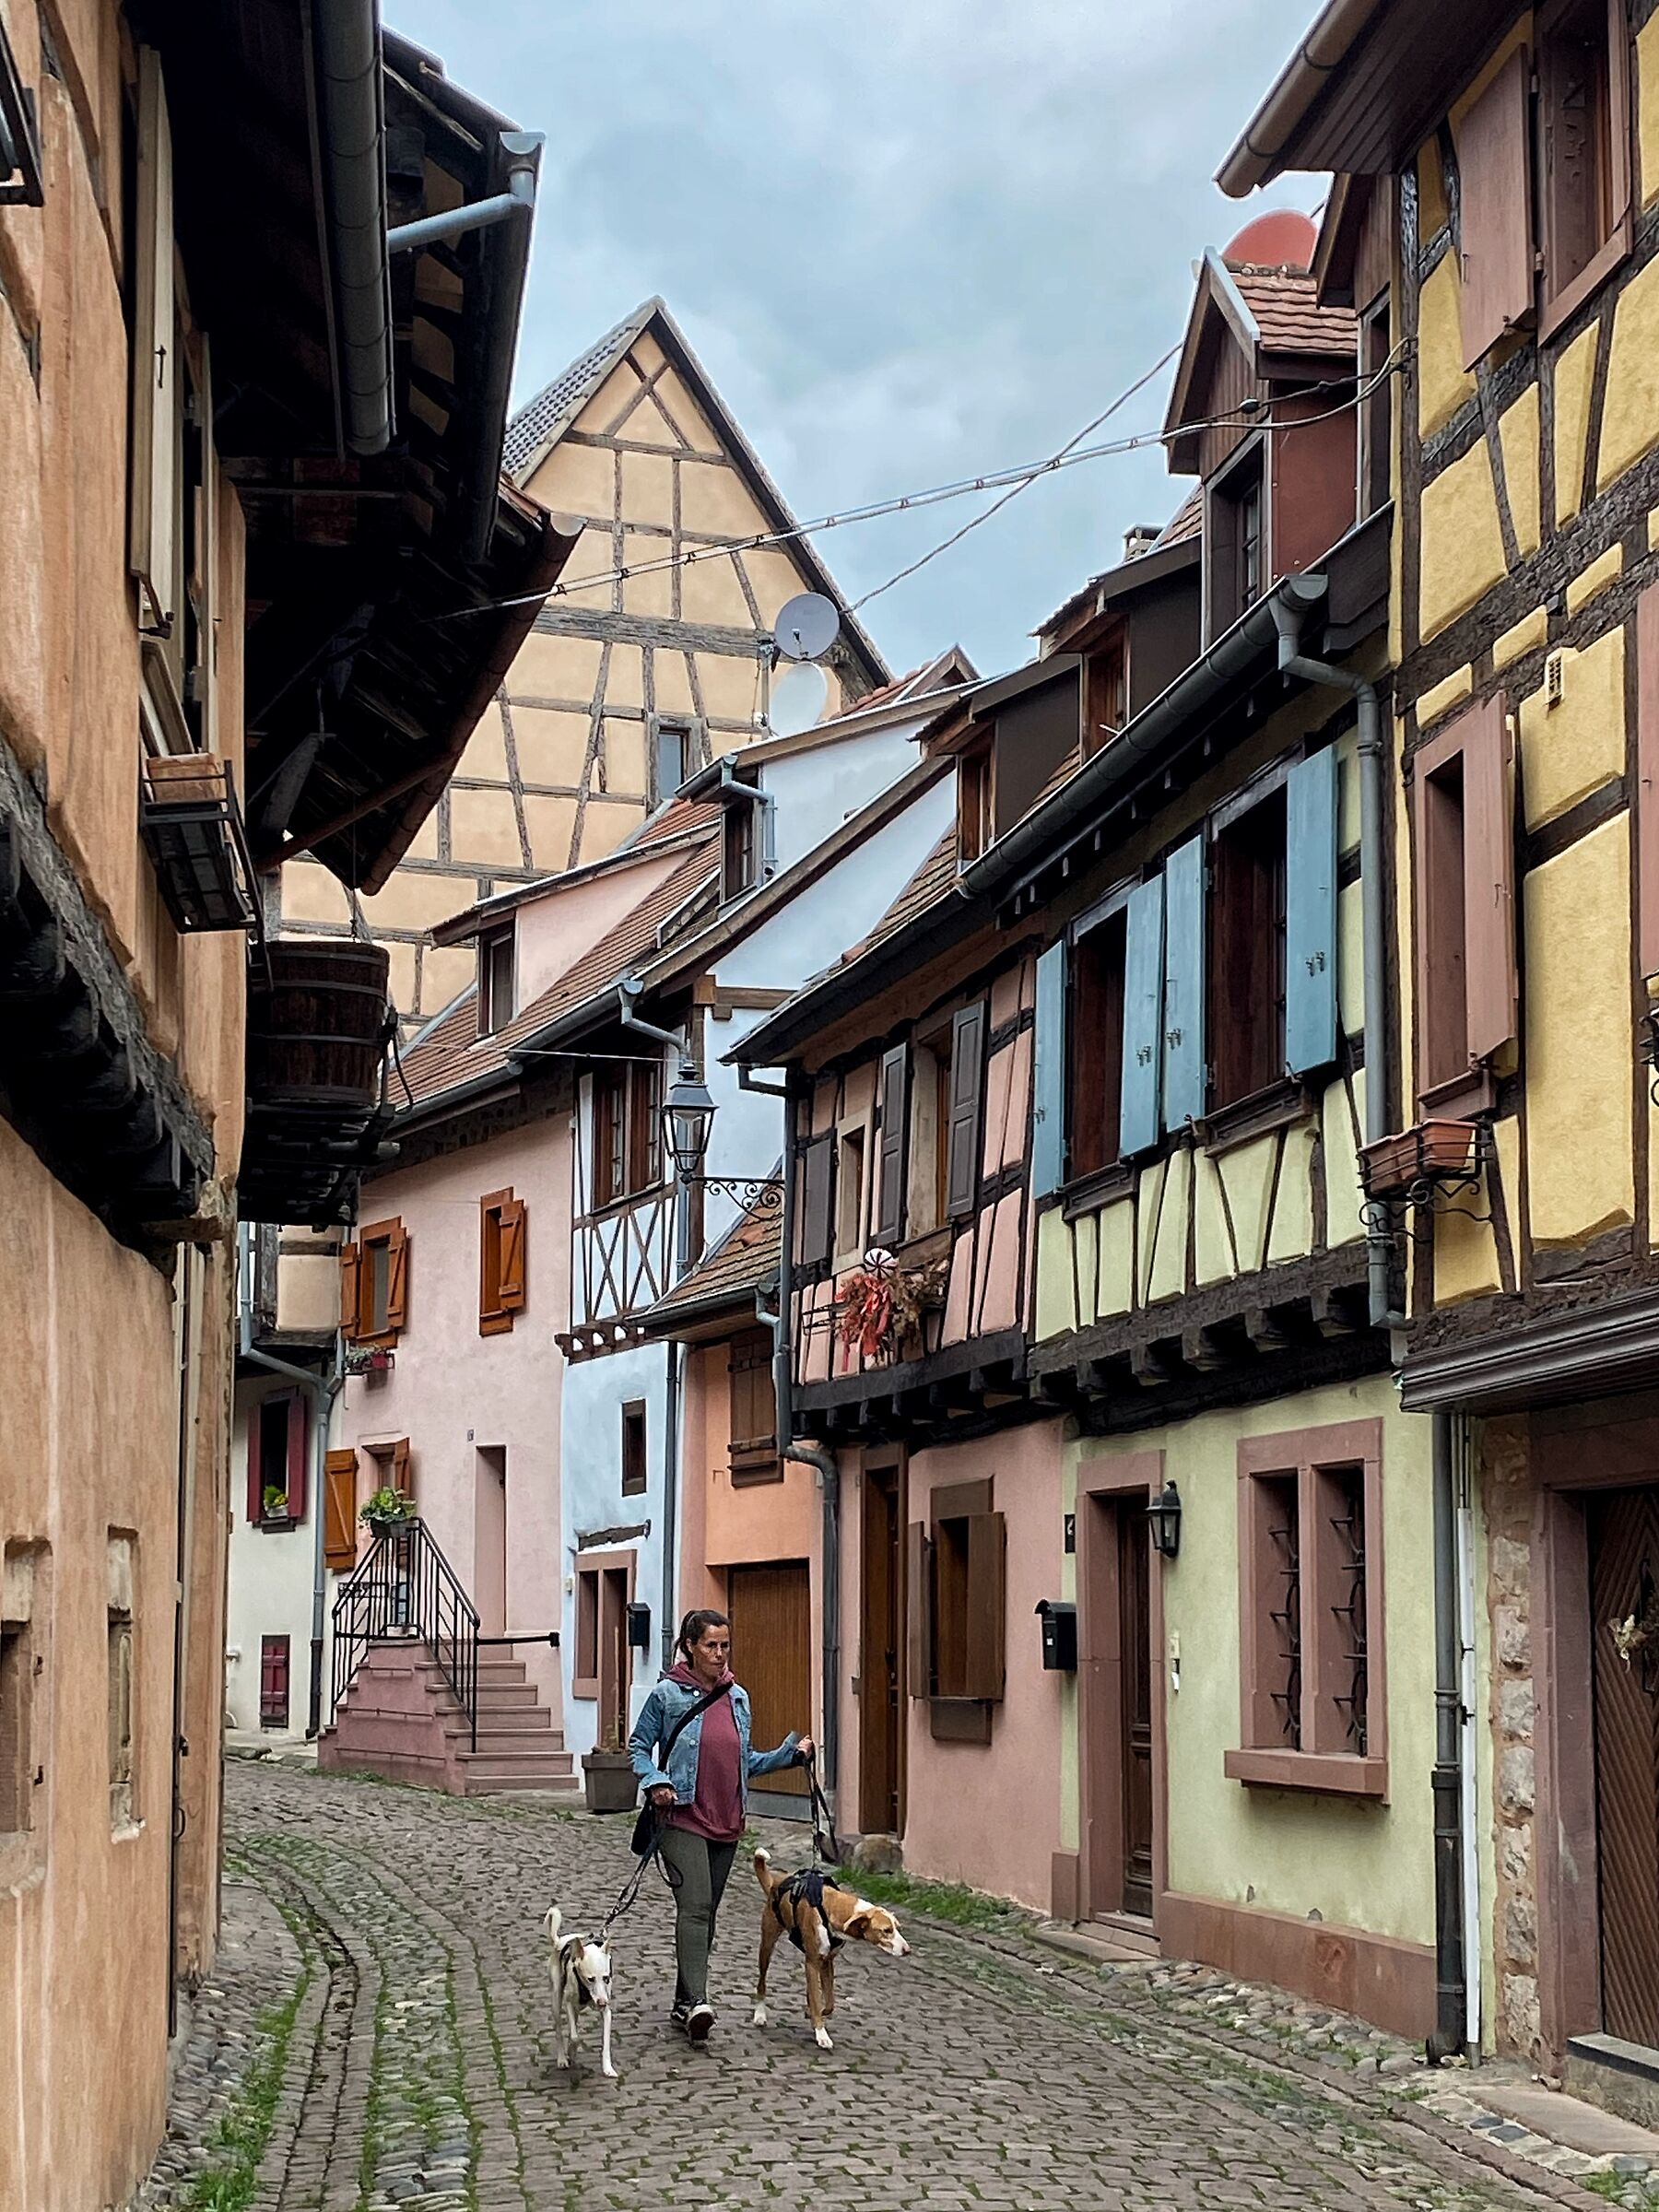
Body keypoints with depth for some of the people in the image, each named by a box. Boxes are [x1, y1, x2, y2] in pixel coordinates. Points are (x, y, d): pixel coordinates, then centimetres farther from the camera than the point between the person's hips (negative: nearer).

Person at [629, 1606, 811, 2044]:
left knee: (707, 1910, 10)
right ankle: (696, 2003, -27)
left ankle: (684, 2002, 20)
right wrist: (655, 1782, -16)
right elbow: (639, 1747, 2)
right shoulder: (668, 1694, -4)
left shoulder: (738, 1697, 11)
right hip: (682, 1818, -6)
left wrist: (789, 1754, 6)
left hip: (726, 1822, 6)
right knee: (695, 1906, -19)